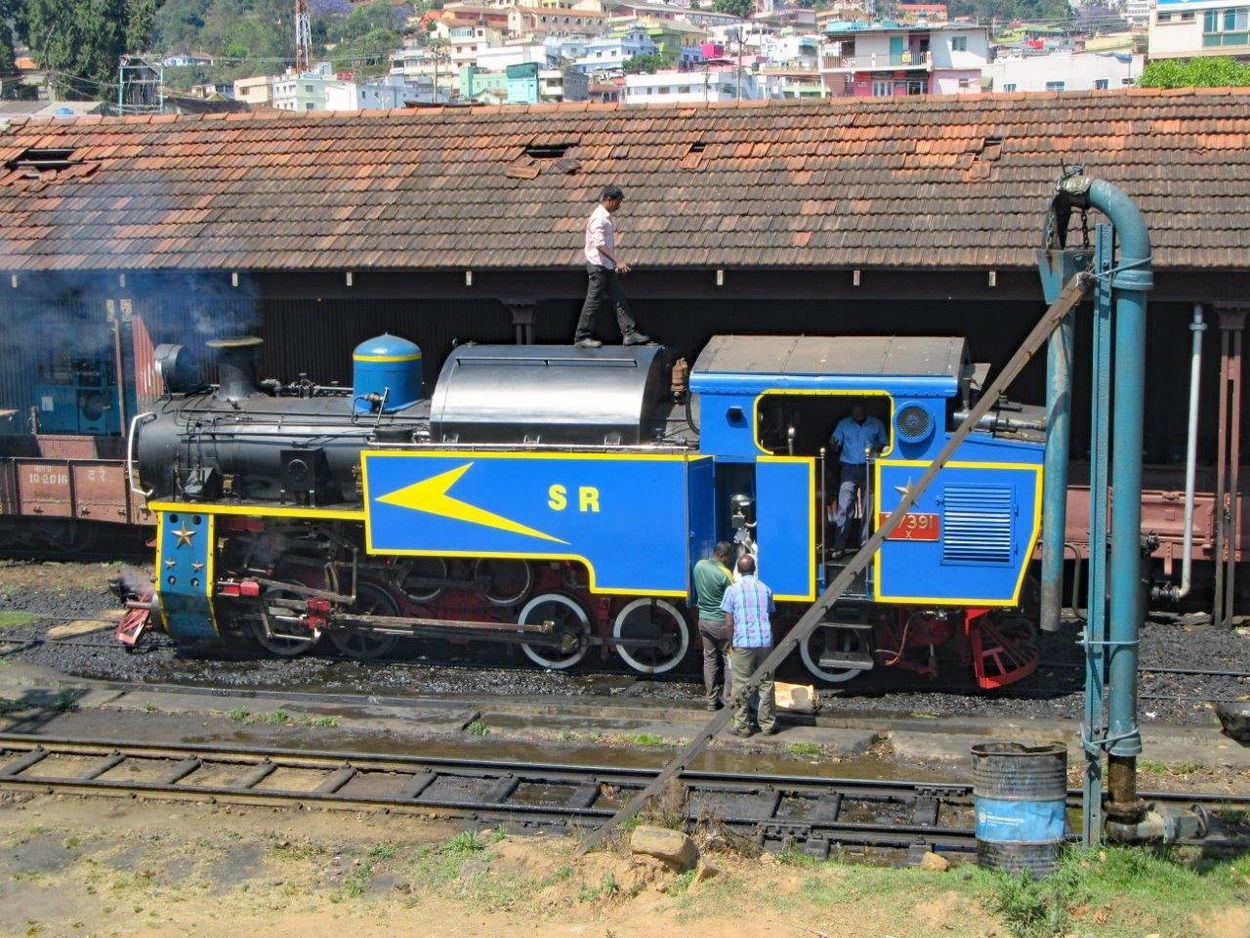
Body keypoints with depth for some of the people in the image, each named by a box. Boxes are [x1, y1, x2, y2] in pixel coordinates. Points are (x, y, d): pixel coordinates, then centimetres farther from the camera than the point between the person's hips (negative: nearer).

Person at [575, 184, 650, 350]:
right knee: (593, 302, -4)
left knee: (619, 300, 7)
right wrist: (618, 261, -27)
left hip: (607, 266, 10)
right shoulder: (598, 218, -16)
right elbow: (600, 244, -24)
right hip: (598, 266, -10)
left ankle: (630, 333, 7)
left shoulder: (606, 217, 15)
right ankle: (582, 337, 3)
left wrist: (617, 262, 19)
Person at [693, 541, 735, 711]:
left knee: (709, 659, 12)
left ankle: (712, 700, 15)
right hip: (721, 623, -6)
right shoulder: (724, 573, -20)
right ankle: (728, 700, 8)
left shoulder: (699, 566, -1)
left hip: (703, 620, 6)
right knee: (728, 660, 6)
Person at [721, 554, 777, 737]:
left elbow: (729, 622, -3)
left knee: (742, 686, 4)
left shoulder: (733, 590, -2)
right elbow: (770, 615, 14)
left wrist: (731, 644, 7)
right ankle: (768, 724, 14)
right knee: (766, 684, 10)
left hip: (743, 643, -3)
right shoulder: (765, 589, 8)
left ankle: (742, 726, 7)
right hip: (765, 642, 3)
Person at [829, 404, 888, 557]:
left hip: (868, 470, 1)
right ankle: (839, 546, -11)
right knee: (844, 508, -9)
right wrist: (833, 444, -21)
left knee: (867, 508, 4)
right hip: (849, 469, -1)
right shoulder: (843, 424, 8)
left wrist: (876, 449, -11)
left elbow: (885, 445, 12)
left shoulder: (877, 424, 8)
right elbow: (835, 444, 4)